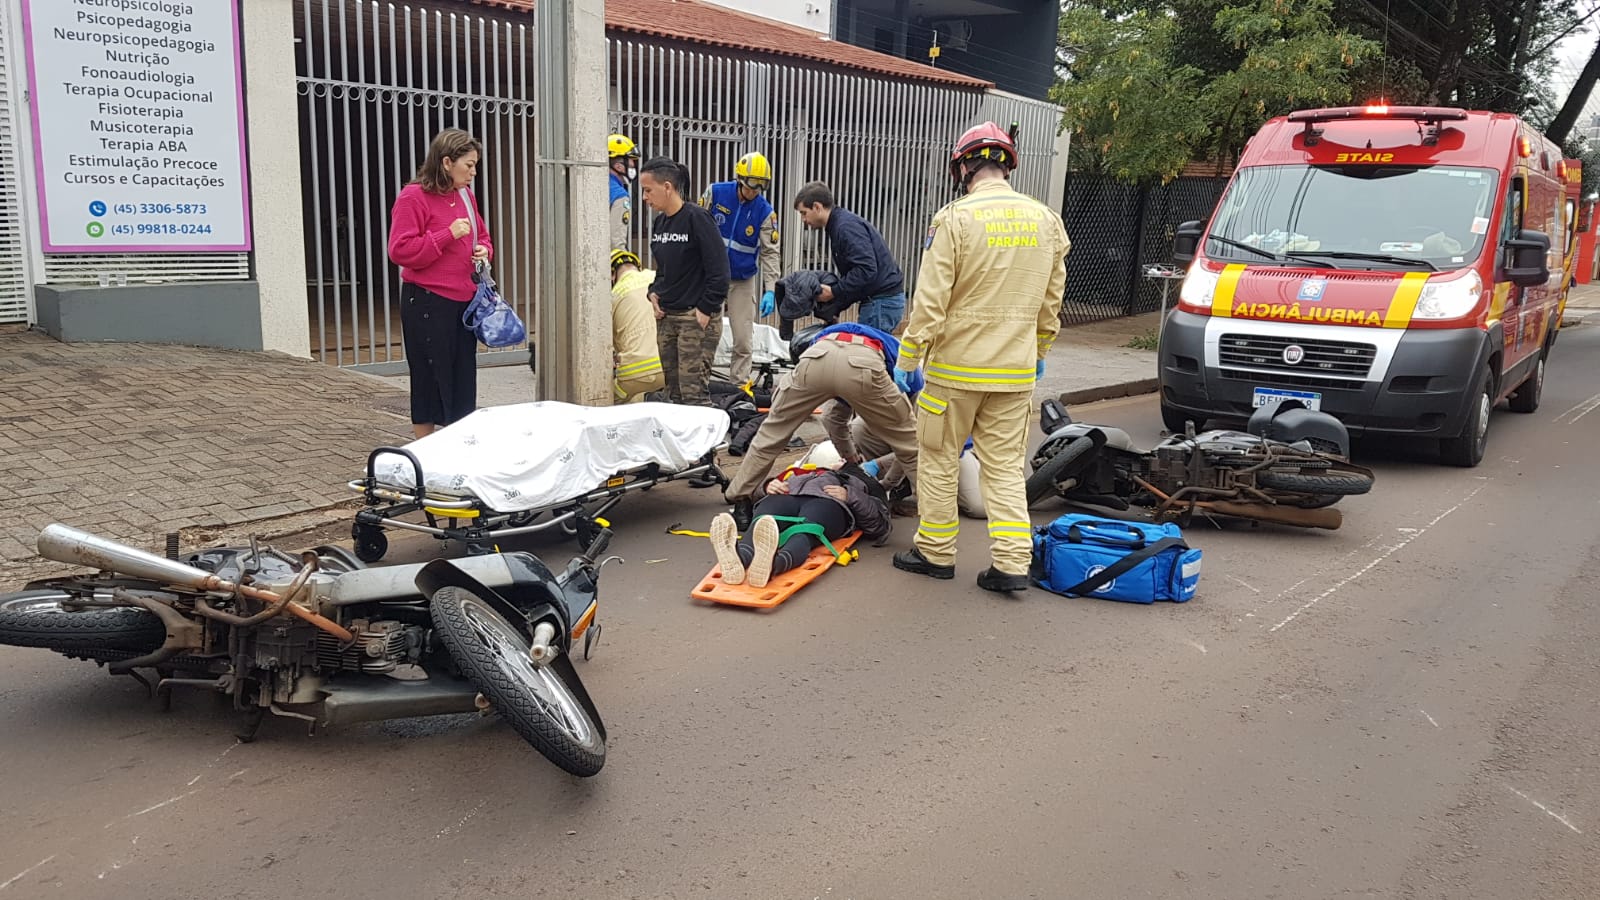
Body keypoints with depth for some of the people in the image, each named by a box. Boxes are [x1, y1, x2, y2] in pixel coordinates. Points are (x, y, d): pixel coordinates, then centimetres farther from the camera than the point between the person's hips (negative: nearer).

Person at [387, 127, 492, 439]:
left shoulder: (465, 196, 13)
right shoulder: (413, 197, -10)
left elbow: (482, 237, 26)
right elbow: (400, 251, -16)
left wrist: (484, 251, 3)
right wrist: (448, 234, -20)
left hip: (464, 301, 7)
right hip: (427, 304, -7)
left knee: (464, 378, 10)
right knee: (431, 378, 1)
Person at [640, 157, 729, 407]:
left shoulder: (696, 218, -12)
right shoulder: (659, 223, 12)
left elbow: (719, 269, -15)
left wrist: (705, 309, -16)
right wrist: (654, 292, 6)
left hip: (696, 318, -8)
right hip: (666, 317, 8)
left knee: (693, 392, -11)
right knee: (673, 391, 10)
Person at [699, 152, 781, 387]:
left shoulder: (765, 212, -9)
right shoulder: (715, 192, -9)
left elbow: (770, 253, -8)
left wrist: (769, 290, -17)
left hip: (743, 281, 0)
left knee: (743, 339, 2)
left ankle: (739, 385, 15)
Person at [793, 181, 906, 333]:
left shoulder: (846, 227, -15)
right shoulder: (837, 225, 18)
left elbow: (867, 269, -24)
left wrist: (833, 292, -15)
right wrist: (833, 309, 11)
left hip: (882, 302, -10)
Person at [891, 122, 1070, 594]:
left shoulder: (955, 219, -13)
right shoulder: (1045, 219, 4)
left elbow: (931, 301, -14)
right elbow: (1051, 299, 11)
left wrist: (908, 357, -5)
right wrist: (1039, 351, 24)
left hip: (956, 367, -5)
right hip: (1016, 370, 5)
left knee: (939, 460, 11)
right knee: (1005, 466, 12)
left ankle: (935, 552, 20)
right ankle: (1012, 562, 7)